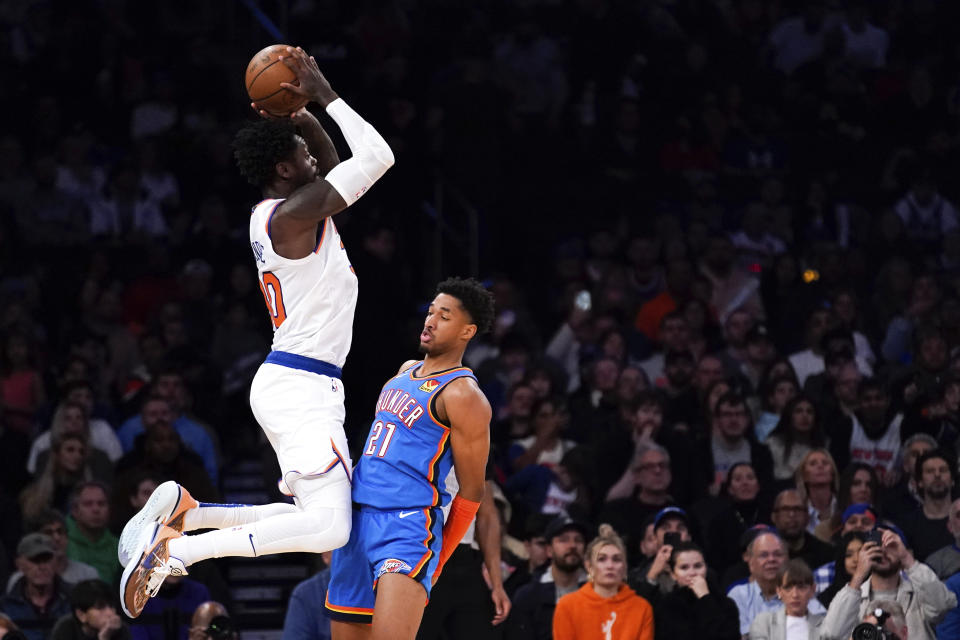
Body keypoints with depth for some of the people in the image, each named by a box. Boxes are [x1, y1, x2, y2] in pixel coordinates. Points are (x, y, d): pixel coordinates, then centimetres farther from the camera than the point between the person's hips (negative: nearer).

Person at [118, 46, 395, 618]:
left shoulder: (274, 214, 13)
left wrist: (302, 117, 18)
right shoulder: (291, 214, -15)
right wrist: (324, 96, -10)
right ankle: (173, 550, -23)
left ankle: (185, 512, 8)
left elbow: (337, 174, 30)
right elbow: (378, 157, -19)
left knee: (320, 517, 16)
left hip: (289, 380, 11)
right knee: (329, 528, -19)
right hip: (302, 387, -11)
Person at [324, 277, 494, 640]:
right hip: (358, 517, 8)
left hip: (409, 526, -8)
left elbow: (471, 491, -7)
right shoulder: (407, 371, 17)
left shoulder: (463, 396, -9)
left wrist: (436, 564, -4)